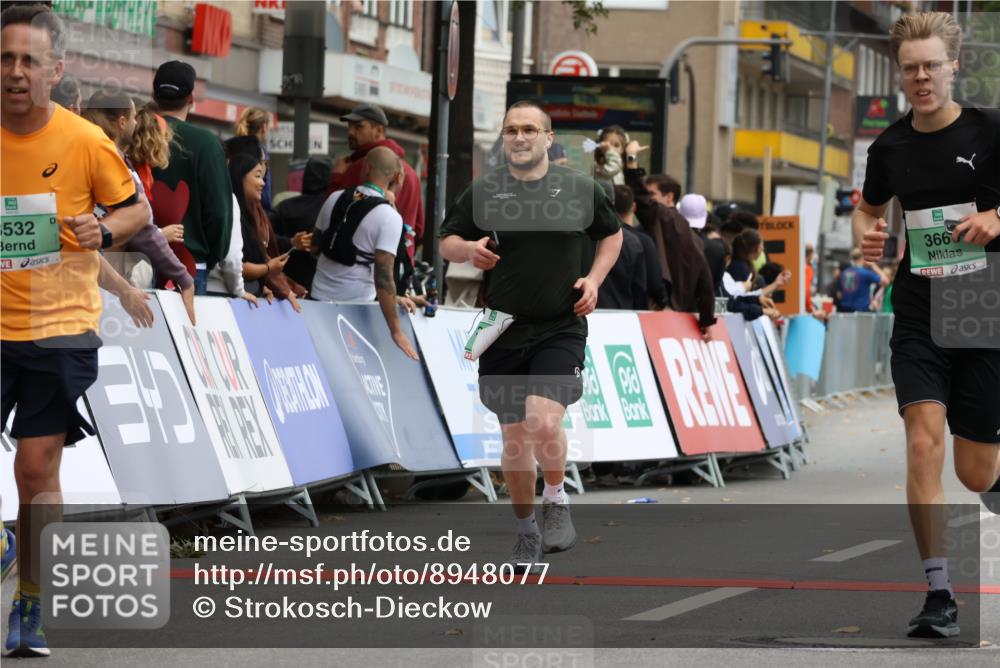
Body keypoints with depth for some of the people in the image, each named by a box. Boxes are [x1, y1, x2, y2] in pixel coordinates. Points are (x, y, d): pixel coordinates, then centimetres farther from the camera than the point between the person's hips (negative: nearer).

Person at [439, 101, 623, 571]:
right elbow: (446, 242, 11)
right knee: (514, 437, 6)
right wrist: (469, 250, -12)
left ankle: (556, 502, 6)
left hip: (561, 329, -2)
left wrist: (594, 278, 2)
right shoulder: (482, 192, 3)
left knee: (544, 422, -21)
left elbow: (612, 234, 18)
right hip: (502, 333, 2)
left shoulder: (581, 189, 3)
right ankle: (526, 533, 23)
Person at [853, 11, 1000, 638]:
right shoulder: (890, 146, 5)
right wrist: (866, 234, 2)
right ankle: (939, 595, -15)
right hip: (919, 320, 2)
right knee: (924, 440, -18)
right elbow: (870, 208, 24)